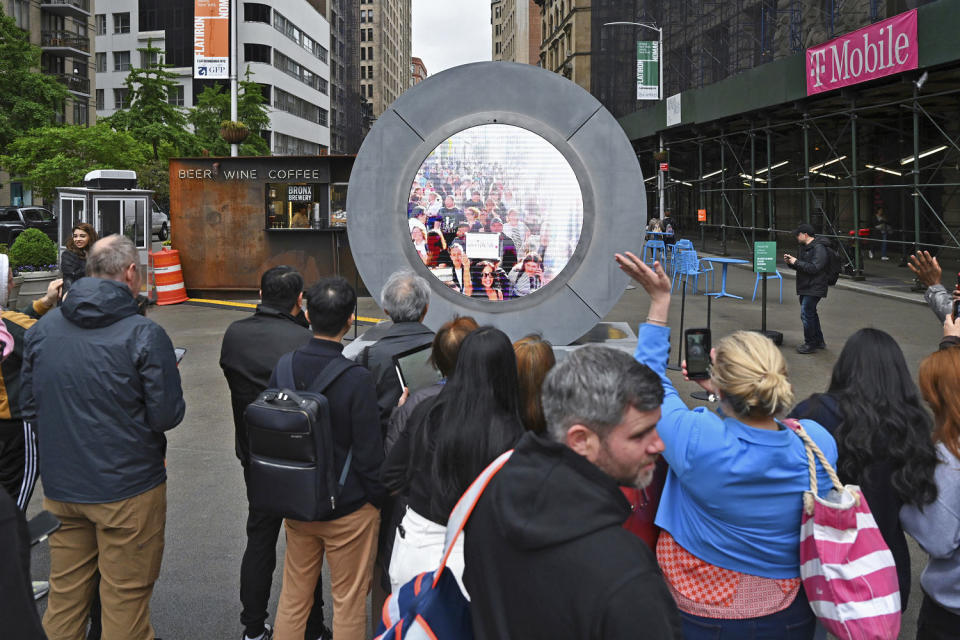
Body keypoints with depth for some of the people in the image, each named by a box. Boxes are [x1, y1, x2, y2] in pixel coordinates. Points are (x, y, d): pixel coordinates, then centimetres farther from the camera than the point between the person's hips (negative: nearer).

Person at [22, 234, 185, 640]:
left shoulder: (42, 329, 1)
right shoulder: (145, 335, -16)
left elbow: (29, 405, 8)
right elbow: (167, 416, -14)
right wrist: (168, 377, 5)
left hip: (60, 488, 5)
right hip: (128, 490, -5)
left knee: (65, 595, 19)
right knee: (125, 599, 8)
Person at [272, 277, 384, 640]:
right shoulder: (357, 380, -23)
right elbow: (369, 453, -17)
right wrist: (376, 499, 0)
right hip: (349, 509, -5)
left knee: (293, 596, 20)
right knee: (348, 600, 12)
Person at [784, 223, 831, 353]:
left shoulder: (819, 248, -17)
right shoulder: (805, 247, 16)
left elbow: (814, 268, -26)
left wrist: (796, 262, -21)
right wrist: (790, 262, 6)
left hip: (814, 288, -11)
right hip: (805, 288, 11)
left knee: (806, 314, -11)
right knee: (810, 314, 18)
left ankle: (810, 344, -3)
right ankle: (819, 341, 29)